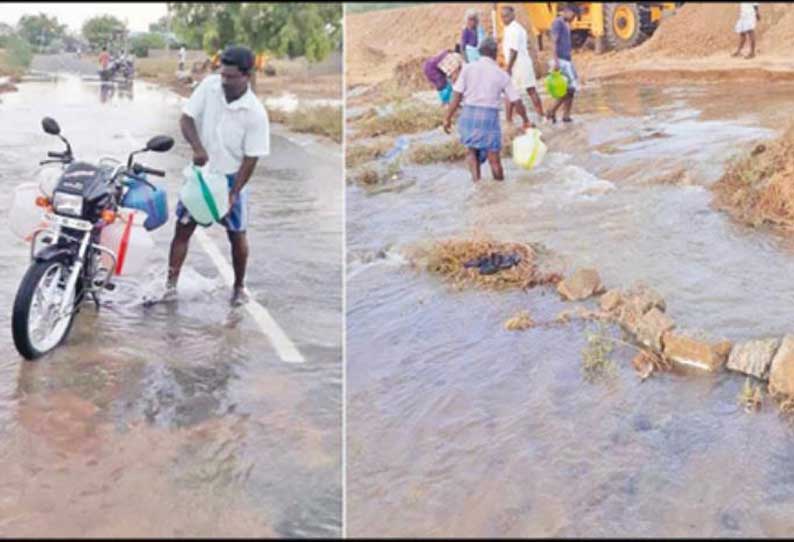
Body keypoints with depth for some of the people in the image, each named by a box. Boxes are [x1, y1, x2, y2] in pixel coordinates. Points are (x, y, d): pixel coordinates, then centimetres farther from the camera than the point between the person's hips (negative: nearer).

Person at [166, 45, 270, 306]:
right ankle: (170, 284, 9)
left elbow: (251, 158, -15)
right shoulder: (209, 85, -11)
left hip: (231, 177, -2)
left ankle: (239, 286, 28)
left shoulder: (255, 113, -19)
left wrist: (234, 192, -19)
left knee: (237, 235, 8)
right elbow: (186, 118, -9)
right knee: (182, 228, 2)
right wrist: (197, 147, -27)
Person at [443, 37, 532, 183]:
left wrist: (448, 118, 1)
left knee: (471, 150, 18)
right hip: (490, 116, -1)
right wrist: (526, 120, 20)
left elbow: (457, 96, -4)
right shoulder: (501, 74, 5)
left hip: (469, 114, 1)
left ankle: (476, 179, 4)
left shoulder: (468, 68, 3)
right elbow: (516, 101, 6)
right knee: (493, 156, 8)